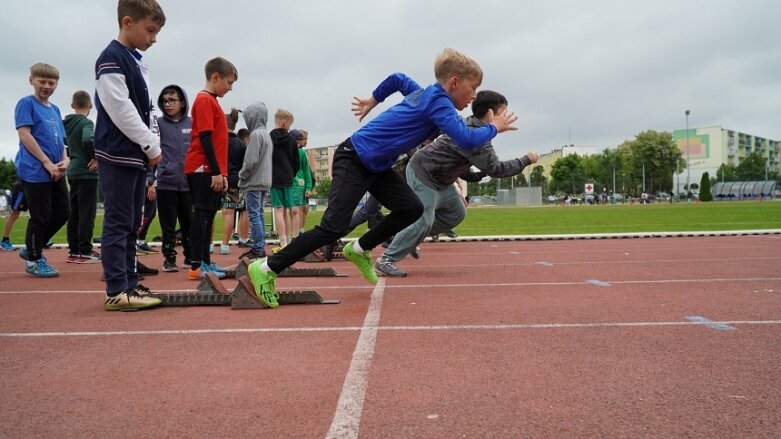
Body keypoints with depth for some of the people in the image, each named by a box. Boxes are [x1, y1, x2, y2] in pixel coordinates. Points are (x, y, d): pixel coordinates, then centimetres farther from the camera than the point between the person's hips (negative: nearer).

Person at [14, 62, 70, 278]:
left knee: (61, 214, 10)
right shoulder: (26, 103, -3)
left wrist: (64, 161, -1)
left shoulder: (55, 109, 17)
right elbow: (25, 135, -12)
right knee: (40, 217, -3)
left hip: (56, 173, 7)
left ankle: (31, 249, 26)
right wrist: (47, 163, -15)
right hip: (35, 172, -7)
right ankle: (34, 259, 13)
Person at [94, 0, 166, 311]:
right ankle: (117, 291, -5)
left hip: (137, 156, 9)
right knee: (118, 223, -8)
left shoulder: (137, 63, 19)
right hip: (118, 155, -9)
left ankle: (129, 284, 18)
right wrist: (152, 146, -12)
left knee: (132, 225, 11)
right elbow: (121, 110, -17)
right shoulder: (111, 59, -10)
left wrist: (152, 146, 8)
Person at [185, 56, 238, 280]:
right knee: (202, 214, -9)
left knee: (207, 215, 11)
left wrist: (221, 172, 20)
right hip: (203, 169, -10)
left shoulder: (211, 101, 19)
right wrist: (216, 172, -19)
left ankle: (205, 262, 16)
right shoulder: (205, 100, -10)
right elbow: (205, 138, -17)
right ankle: (196, 266, -8)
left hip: (211, 170, 10)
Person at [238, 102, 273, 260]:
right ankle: (260, 247, 17)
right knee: (259, 215, 13)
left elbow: (250, 161, -19)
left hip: (253, 183, -9)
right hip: (264, 182, 9)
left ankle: (258, 249, -3)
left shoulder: (256, 134, -14)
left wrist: (242, 177, -4)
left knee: (254, 215, -5)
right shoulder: (266, 134, 15)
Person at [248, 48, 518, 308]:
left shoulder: (426, 94, 11)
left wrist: (373, 100, 38)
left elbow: (397, 79, 29)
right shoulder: (438, 101, -17)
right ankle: (267, 268, -5)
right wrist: (494, 127, -8)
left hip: (375, 166, 10)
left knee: (411, 209, 1)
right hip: (354, 160, -10)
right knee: (334, 227, -15)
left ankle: (359, 249, 15)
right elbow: (467, 140, -26)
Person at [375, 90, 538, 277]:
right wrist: (526, 160, -19)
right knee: (423, 221, -13)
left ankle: (410, 238, 18)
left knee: (456, 213, 13)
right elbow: (494, 168, -30)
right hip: (423, 174, -10)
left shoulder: (473, 127, 6)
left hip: (440, 178, 10)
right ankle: (386, 260, -4)